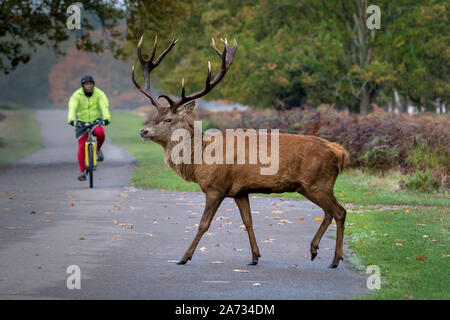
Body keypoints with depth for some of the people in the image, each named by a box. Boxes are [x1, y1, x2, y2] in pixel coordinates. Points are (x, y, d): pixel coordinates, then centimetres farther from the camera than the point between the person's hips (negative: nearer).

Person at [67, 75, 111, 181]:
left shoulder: (99, 94, -11)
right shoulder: (77, 95, -12)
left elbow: (104, 106, -26)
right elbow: (72, 108, -26)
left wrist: (107, 118, -45)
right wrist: (71, 119, -45)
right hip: (81, 123, 0)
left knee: (101, 133, -33)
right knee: (81, 147, -10)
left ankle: (98, 149, -2)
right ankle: (82, 171, 0)